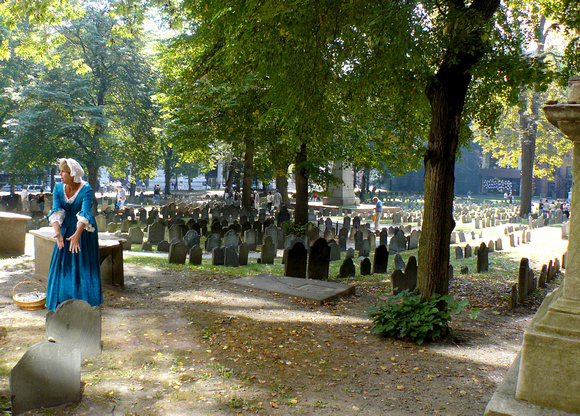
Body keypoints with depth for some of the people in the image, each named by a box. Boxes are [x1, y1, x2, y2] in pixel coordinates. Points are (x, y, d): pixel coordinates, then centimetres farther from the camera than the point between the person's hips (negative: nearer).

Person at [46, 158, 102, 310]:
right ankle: (62, 302, 17)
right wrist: (57, 231, -33)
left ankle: (85, 302, 10)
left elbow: (85, 214, -32)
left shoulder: (86, 190, -21)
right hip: (66, 230, 4)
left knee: (83, 266, -1)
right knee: (62, 264, 5)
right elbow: (56, 211, -16)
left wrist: (77, 235, -45)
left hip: (84, 230, -4)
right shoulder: (58, 188, -7)